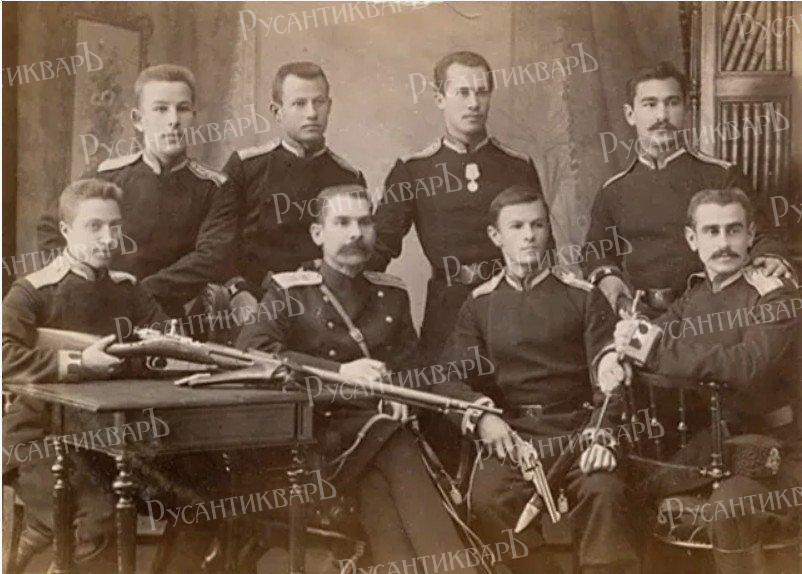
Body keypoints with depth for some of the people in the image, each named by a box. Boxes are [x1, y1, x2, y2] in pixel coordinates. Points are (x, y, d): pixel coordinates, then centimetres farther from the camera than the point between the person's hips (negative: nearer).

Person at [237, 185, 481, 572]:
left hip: (385, 424, 4)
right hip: (325, 428, -3)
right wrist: (339, 372, -19)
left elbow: (410, 363, 28)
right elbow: (250, 348, -13)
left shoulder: (392, 294, 18)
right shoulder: (289, 291, 4)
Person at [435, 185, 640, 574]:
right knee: (488, 498, -29)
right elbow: (450, 377, 4)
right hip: (511, 435, 1)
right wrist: (481, 415, -17)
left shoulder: (583, 297, 10)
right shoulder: (479, 305, 14)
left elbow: (608, 373, 1)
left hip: (577, 429, -1)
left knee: (602, 491, -31)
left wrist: (603, 433, -17)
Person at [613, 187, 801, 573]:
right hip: (708, 448, 7)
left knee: (725, 510, -32)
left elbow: (749, 366, -26)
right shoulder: (693, 298, 11)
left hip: (771, 454, -6)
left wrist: (660, 351, -27)